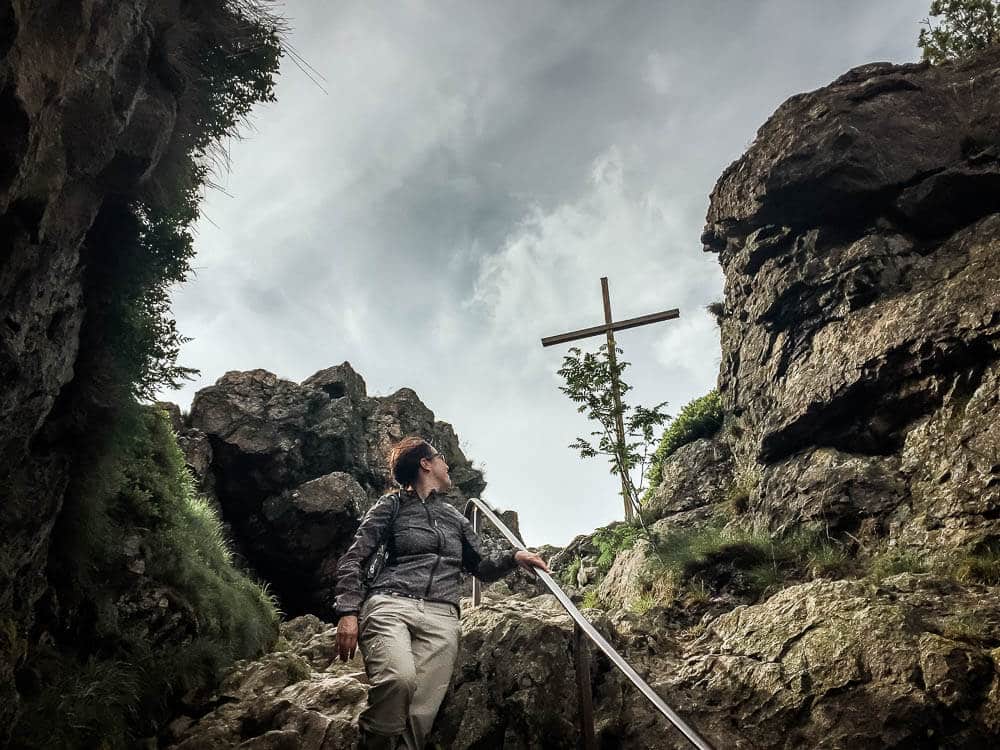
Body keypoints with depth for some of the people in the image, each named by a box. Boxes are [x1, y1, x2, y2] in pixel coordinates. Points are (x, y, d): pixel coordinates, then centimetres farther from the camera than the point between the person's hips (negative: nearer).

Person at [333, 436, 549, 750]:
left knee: (420, 717, -18)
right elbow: (352, 560, 5)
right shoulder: (392, 506, 13)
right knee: (399, 678, -34)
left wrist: (514, 557, 11)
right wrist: (348, 612, -9)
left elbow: (481, 567, 31)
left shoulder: (455, 517, 27)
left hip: (440, 617, 4)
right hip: (390, 605, -3)